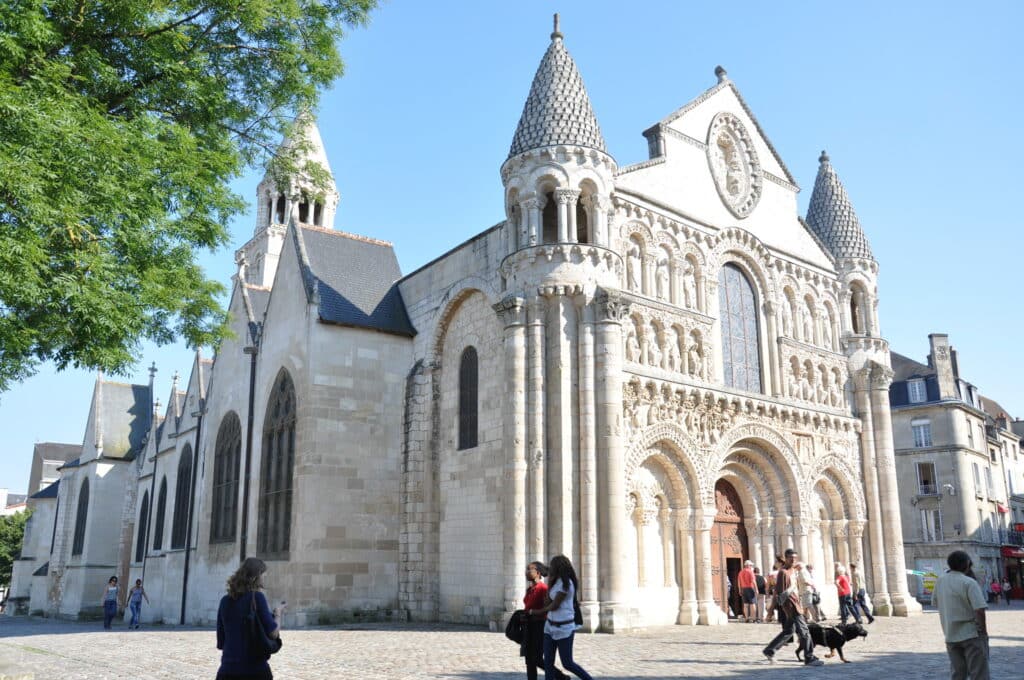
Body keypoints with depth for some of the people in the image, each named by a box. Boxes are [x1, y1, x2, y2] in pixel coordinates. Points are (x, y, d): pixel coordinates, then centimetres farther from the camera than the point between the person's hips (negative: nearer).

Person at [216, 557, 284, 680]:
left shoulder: (225, 601, 7)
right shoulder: (256, 597, -7)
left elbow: (220, 643, 13)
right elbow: (273, 632, -9)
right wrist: (277, 613, 9)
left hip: (228, 669, 4)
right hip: (256, 669, -4)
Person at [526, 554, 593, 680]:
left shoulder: (566, 583, -16)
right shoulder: (556, 582, 11)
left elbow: (554, 606, -16)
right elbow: (548, 602, 4)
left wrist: (534, 611, -2)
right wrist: (549, 581, 0)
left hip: (563, 628, -8)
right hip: (550, 626, 8)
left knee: (567, 663, 0)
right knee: (548, 662, 4)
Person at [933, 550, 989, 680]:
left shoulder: (941, 581, 4)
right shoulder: (969, 582, -14)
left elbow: (935, 602, 16)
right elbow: (979, 609, -22)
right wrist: (983, 630, -10)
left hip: (951, 636, 6)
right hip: (971, 635, -5)